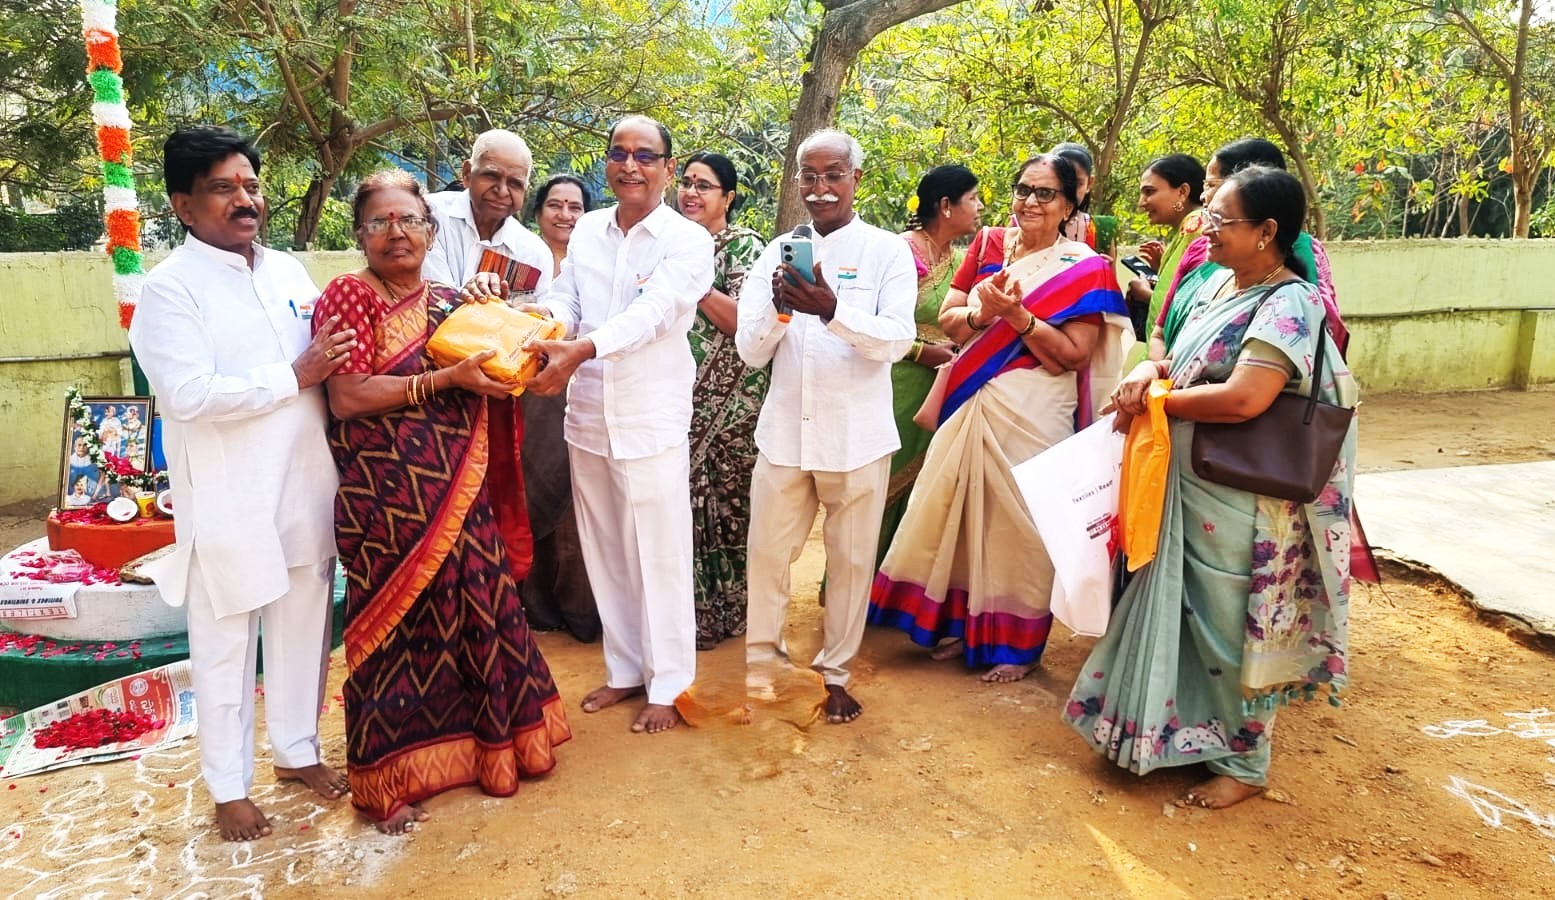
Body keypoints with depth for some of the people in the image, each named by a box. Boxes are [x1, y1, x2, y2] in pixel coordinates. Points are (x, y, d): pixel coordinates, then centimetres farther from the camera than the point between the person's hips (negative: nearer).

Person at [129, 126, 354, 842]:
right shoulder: (170, 288, -9)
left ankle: (297, 749, 35)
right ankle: (229, 786, 25)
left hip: (306, 486, 5)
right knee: (226, 641, 8)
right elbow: (191, 395, -21)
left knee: (304, 622, 16)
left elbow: (327, 359, 19)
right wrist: (296, 375, -17)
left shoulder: (288, 271, 9)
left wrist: (341, 357, -2)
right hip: (230, 500, -5)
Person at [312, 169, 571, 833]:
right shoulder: (348, 296, -5)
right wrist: (446, 379, -20)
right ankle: (390, 779, 19)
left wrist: (504, 355, 1)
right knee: (397, 623, 3)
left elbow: (484, 393, 21)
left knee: (479, 610, 9)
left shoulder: (451, 302, 13)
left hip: (461, 496, 6)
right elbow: (346, 399, -17)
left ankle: (487, 742, 29)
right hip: (387, 499, -5)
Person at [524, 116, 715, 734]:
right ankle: (625, 669, 32)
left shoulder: (689, 241, -7)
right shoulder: (586, 230, 10)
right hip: (588, 416, 5)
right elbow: (565, 298, 2)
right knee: (604, 553, 15)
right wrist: (543, 324, -23)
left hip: (652, 422, -5)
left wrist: (580, 350, -37)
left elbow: (652, 311, -21)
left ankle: (669, 685, 18)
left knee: (658, 557, 2)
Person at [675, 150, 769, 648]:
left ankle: (719, 609, 13)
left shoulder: (744, 244, -3)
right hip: (679, 395, 5)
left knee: (720, 496, 0)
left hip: (728, 398, -5)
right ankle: (684, 606, 20)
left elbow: (741, 320, -15)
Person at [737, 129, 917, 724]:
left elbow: (897, 340, -14)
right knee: (767, 553, 8)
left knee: (851, 560, 9)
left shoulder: (888, 252, -1)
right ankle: (761, 667, 26)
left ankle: (835, 674, 26)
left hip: (857, 436, -2)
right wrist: (778, 308, -19)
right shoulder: (778, 252, 7)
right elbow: (750, 351, 1)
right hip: (784, 433, 2)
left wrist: (832, 311, -31)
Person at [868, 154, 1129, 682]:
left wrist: (1016, 313, -21)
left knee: (1019, 522, 2)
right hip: (971, 402, 5)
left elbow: (1072, 355, -12)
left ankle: (1018, 642, 18)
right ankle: (960, 622, 27)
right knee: (961, 514, 9)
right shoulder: (988, 245, 9)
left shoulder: (1085, 269, -4)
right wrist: (982, 311, -14)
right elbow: (948, 322, 7)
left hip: (1034, 413, -4)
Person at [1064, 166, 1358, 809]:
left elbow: (1242, 399, -29)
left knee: (1232, 624, 6)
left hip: (1240, 502, -8)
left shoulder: (1288, 305, -18)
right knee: (1184, 612, 17)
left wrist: (1156, 400, -16)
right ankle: (1184, 727, 36)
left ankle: (1243, 762, 25)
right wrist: (1152, 372, -8)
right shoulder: (1220, 282, 7)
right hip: (1187, 484, 8)